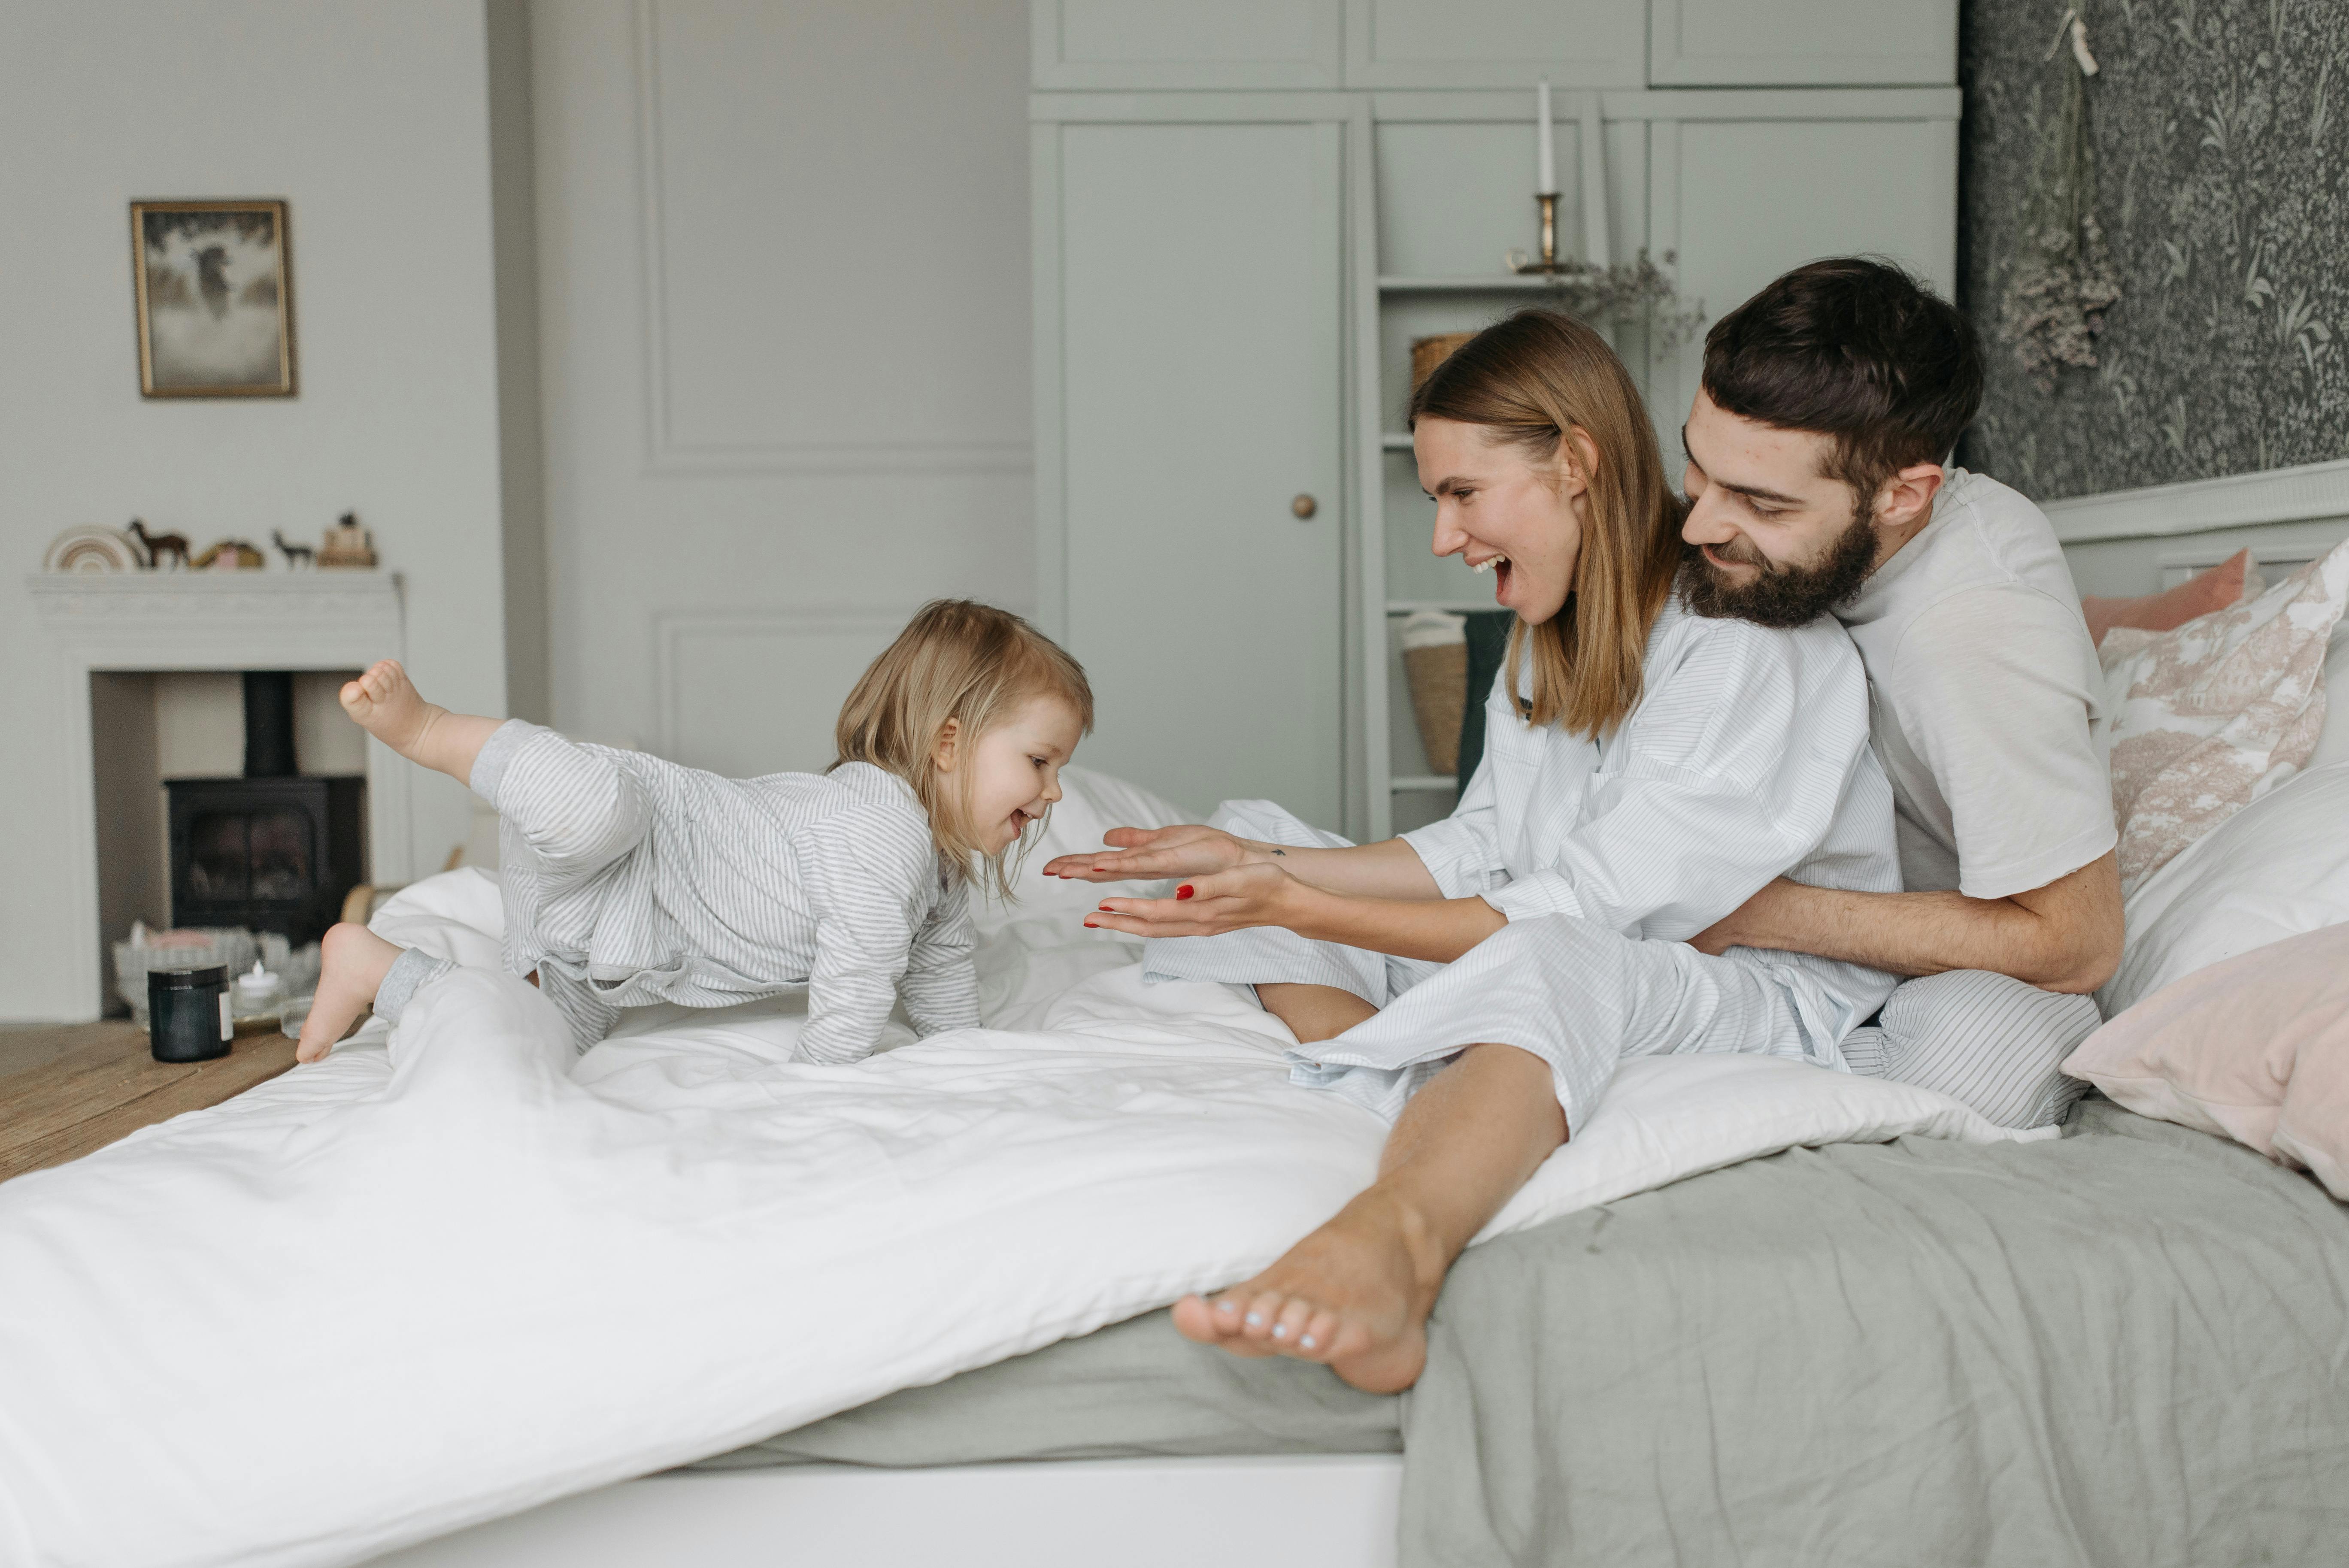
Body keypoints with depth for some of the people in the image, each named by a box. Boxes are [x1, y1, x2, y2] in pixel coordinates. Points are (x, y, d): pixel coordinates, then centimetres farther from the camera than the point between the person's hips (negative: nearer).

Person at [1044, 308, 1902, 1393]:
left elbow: (1581, 912, -22)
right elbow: (1478, 856, 9)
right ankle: (1408, 1107, -25)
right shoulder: (1553, 640, 11)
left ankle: (1387, 1242, -71)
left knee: (1545, 965, -42)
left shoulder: (1752, 646, -17)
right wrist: (1263, 863, 0)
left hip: (1774, 1002, -8)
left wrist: (1305, 910, -25)